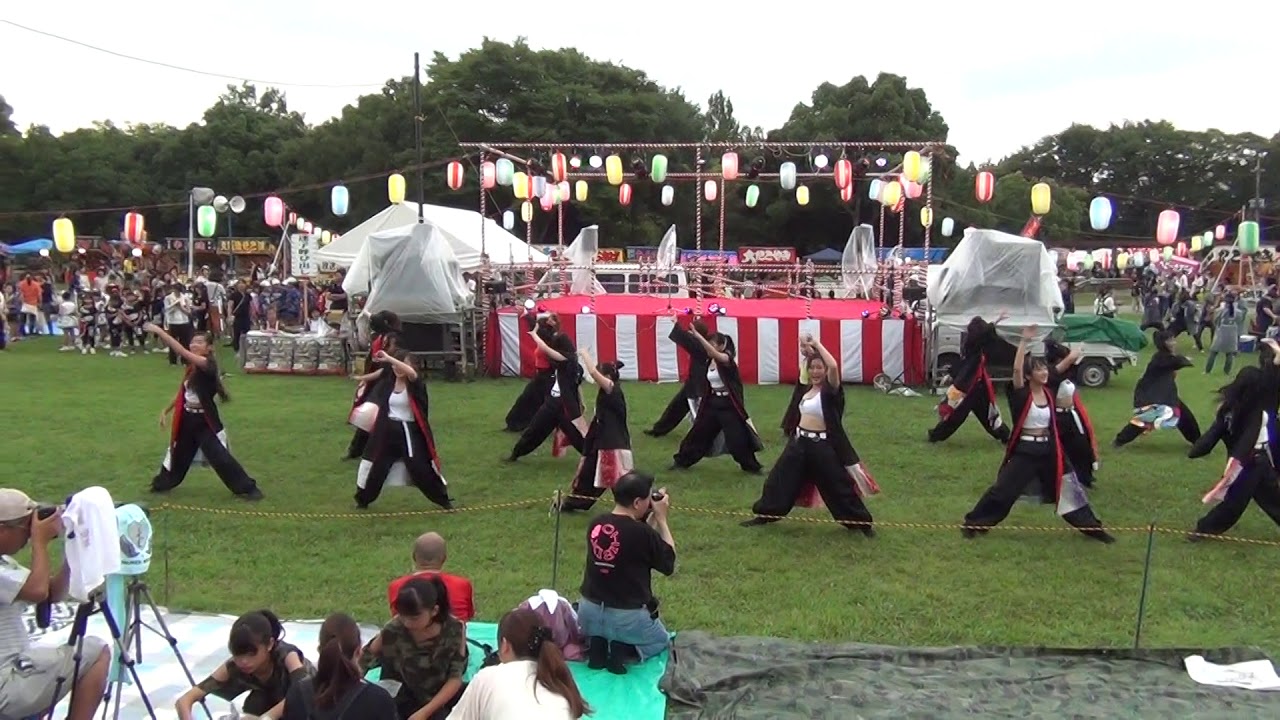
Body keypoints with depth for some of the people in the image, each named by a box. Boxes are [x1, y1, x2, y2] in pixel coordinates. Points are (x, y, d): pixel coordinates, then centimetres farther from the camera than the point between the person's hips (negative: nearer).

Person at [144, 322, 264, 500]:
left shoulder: (208, 365, -19)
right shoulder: (191, 367, 6)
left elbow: (182, 352, -31)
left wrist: (159, 331, -30)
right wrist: (166, 410, 17)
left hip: (205, 420, -7)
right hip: (187, 418, 7)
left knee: (220, 456, -10)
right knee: (178, 455, 22)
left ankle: (247, 488, -2)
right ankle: (162, 483, 42)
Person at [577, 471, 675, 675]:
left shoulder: (595, 525, -3)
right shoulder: (643, 532, -22)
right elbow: (669, 564, -5)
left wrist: (652, 518, 7)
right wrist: (661, 518, -4)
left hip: (589, 611, 5)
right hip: (628, 616, -5)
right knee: (662, 641, 28)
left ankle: (595, 645, 6)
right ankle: (625, 650, -2)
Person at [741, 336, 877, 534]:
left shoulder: (830, 390, -14)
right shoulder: (806, 387, 7)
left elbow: (834, 366, -31)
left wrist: (817, 344, -22)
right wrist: (807, 352, -1)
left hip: (822, 445, -7)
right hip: (799, 442, 7)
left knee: (839, 485, 0)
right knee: (780, 478, 13)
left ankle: (862, 522, 14)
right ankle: (764, 515, 27)